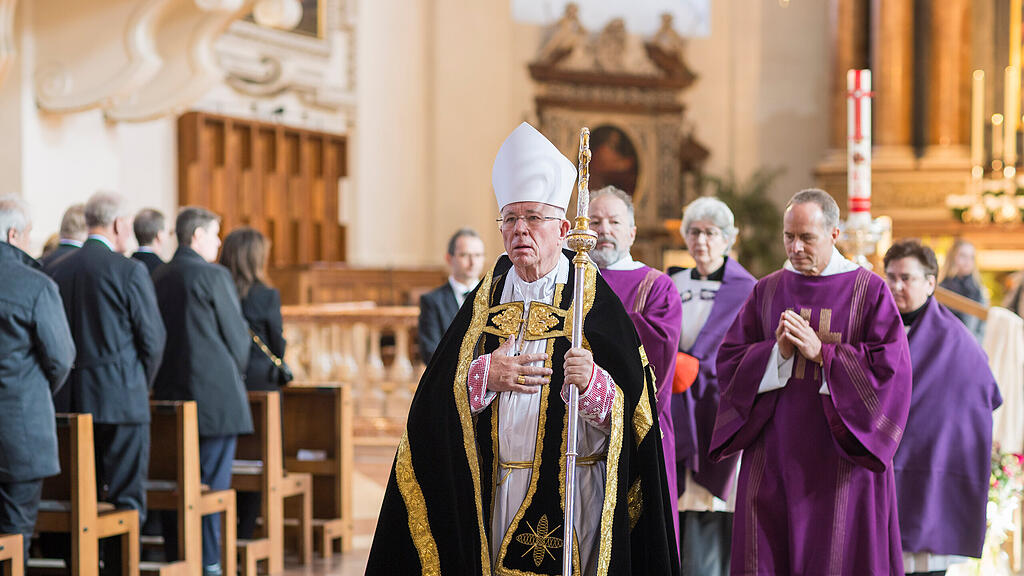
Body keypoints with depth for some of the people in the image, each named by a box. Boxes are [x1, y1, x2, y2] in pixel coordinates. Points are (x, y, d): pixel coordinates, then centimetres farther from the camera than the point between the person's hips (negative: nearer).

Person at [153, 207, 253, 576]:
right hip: (215, 392, -7)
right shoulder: (213, 276, -11)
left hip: (170, 392, 7)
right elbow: (237, 335, -7)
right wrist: (236, 370, 12)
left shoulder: (159, 277, 9)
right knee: (213, 482, -2)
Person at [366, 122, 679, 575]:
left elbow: (630, 414, -11)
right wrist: (483, 375, -13)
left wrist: (590, 383, -29)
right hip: (491, 499, 3)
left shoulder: (590, 298, -2)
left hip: (570, 499, -3)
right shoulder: (488, 299, 9)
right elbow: (435, 399, 4)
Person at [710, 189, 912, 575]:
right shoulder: (767, 291, 10)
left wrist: (821, 352, -14)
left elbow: (889, 366, -9)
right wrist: (777, 351, -11)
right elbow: (729, 360, 6)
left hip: (841, 458, -3)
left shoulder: (869, 291, 0)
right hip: (774, 454, 3)